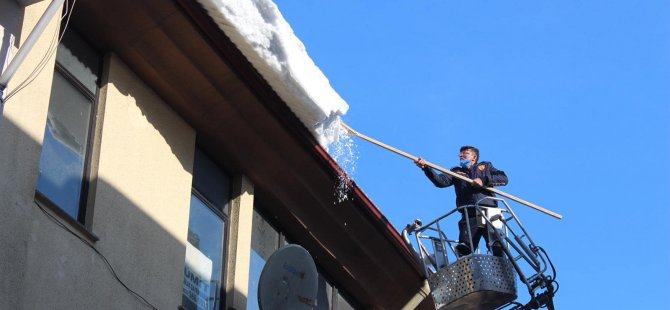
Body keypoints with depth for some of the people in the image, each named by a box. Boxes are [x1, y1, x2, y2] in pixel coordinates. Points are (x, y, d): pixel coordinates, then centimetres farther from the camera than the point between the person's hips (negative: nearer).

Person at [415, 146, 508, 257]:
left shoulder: (485, 166, 23)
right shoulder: (456, 172, 25)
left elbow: (504, 179, 10)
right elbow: (441, 181, 5)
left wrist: (484, 180, -4)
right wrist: (426, 168, -10)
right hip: (469, 216, 2)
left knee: (497, 247, -17)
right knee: (463, 250, -16)